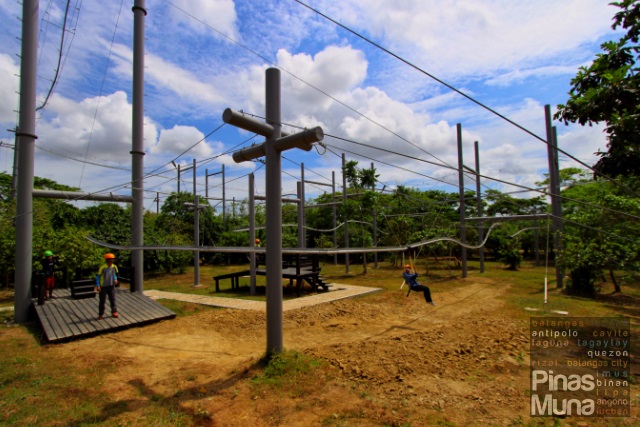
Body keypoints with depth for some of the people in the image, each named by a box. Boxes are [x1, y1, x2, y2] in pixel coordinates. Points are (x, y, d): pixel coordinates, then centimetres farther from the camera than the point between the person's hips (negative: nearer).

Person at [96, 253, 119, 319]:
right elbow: (98, 276, -8)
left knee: (113, 299, 8)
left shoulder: (114, 267, -3)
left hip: (111, 286, 3)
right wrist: (98, 286, -14)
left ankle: (114, 312, 20)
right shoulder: (102, 267, -15)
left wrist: (115, 279, -3)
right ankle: (100, 314, 20)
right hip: (103, 286, -3)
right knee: (102, 301, 7)